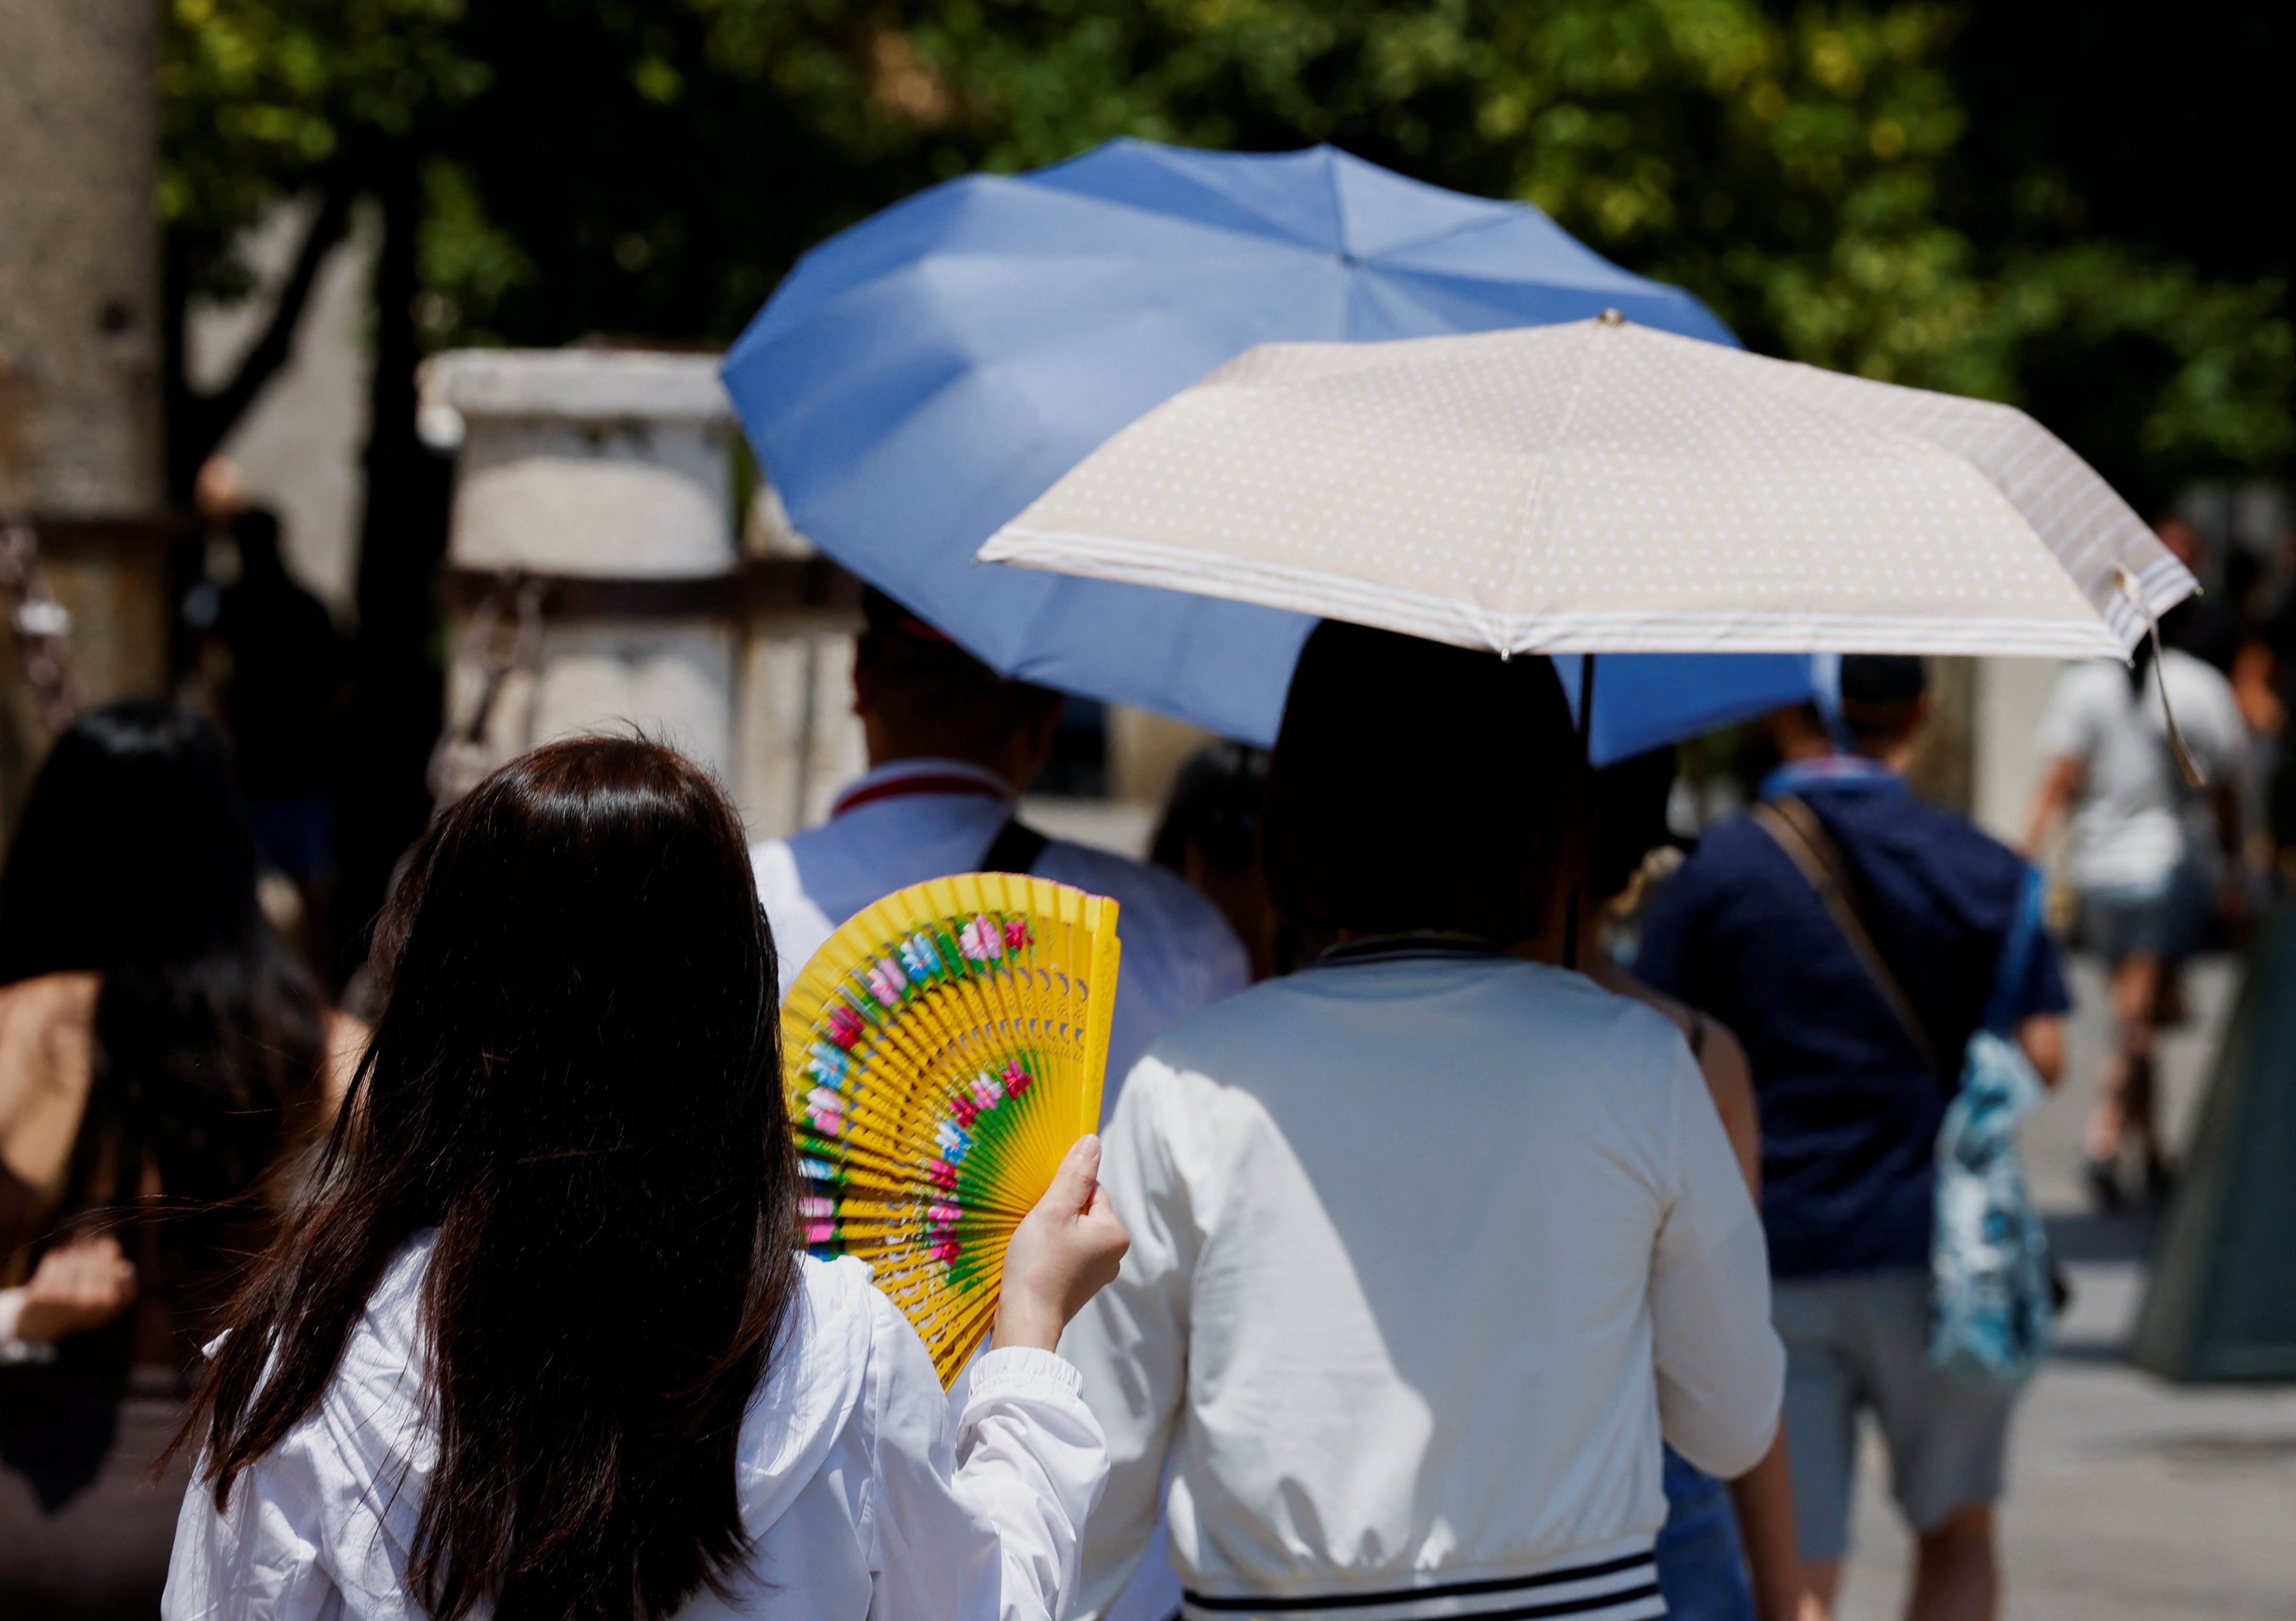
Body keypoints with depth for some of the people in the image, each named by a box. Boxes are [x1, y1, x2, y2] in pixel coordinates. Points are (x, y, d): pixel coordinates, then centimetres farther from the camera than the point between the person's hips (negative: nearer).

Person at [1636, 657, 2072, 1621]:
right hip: (1931, 1251, 1)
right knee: (1957, 1535, 19)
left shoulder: (1713, 874, -2)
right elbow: (2040, 1053, -4)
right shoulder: (1983, 871, 0)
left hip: (1769, 1261, -1)